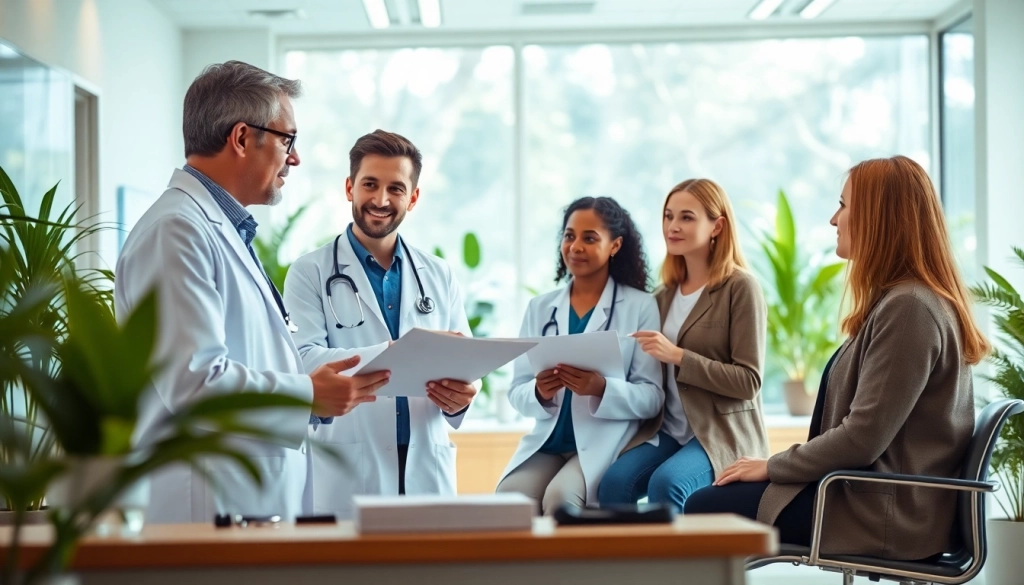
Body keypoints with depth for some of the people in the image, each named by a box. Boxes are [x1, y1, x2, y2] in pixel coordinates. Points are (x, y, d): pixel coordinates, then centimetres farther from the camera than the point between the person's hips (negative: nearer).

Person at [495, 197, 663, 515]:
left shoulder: (640, 307, 1)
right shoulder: (540, 307, 12)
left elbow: (652, 398, -4)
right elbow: (517, 392, 8)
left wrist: (602, 388, -23)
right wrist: (539, 393, -15)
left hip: (603, 444, -3)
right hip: (546, 443, 3)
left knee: (560, 497, -31)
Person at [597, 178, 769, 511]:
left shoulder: (740, 288, -5)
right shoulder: (665, 295, 13)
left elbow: (749, 381, -10)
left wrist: (678, 357, -18)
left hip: (722, 434, -5)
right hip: (667, 432, 5)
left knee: (666, 483, -33)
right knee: (614, 482, -24)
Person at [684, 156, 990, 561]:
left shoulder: (908, 308, -19)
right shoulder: (902, 299, 15)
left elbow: (862, 438, -22)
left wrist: (772, 466, -10)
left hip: (883, 514, -10)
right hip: (874, 493, 10)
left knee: (705, 509, -5)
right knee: (713, 499, 9)